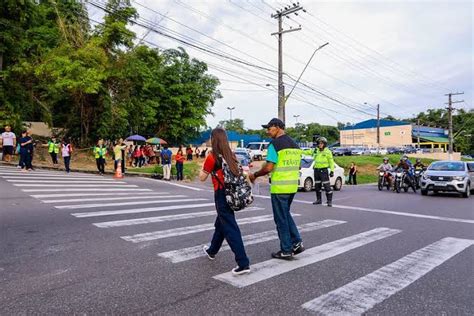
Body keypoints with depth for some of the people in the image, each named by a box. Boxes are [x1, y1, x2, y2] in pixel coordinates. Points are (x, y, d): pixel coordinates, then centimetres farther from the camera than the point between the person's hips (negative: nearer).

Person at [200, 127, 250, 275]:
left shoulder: (212, 157, -12)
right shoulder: (231, 156, 6)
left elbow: (202, 177, -3)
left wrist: (204, 165, 11)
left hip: (222, 195, -8)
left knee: (231, 229, -5)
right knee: (220, 223, 24)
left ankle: (243, 263, -5)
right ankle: (212, 251, 44)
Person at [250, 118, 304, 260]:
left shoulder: (275, 144, -13)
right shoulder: (295, 144, 12)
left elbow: (268, 168, -18)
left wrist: (254, 175, -3)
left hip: (279, 187, -8)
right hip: (292, 186, 8)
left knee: (281, 219, 4)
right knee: (286, 215, 22)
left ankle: (286, 251, 12)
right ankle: (297, 243, 18)